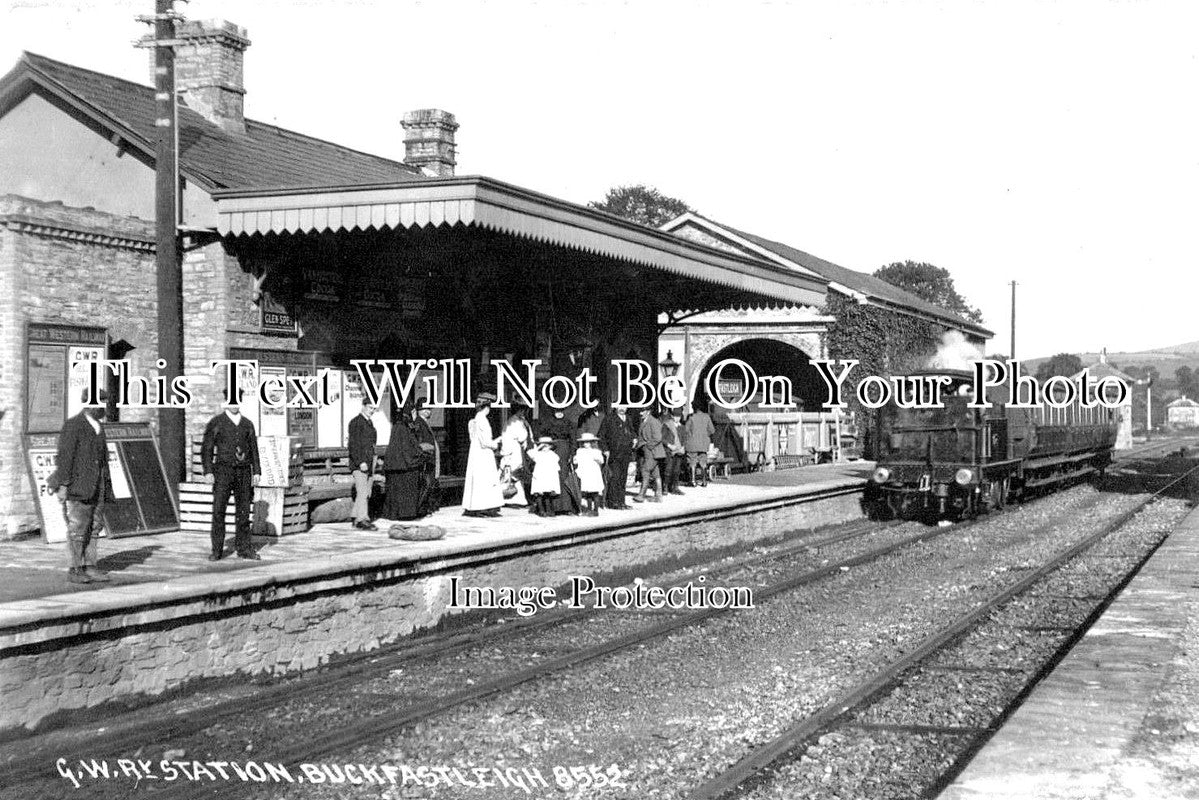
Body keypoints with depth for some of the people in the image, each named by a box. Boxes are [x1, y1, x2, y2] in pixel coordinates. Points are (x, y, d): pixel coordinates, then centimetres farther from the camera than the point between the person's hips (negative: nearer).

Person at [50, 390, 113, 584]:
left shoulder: (98, 427, 15)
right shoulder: (73, 426, -9)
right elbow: (64, 456, -13)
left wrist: (106, 486, 16)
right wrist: (63, 485, -17)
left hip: (96, 487, 8)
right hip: (78, 485, -8)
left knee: (94, 527, 6)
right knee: (77, 528, -4)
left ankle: (89, 567, 10)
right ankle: (75, 570, 1)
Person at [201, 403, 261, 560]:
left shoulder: (247, 424, 11)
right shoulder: (215, 423, 1)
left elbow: (253, 450, 13)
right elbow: (206, 449, -2)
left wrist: (256, 472, 4)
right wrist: (208, 472, -11)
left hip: (243, 472, 3)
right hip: (223, 470, -3)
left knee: (243, 512, 4)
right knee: (218, 511, -5)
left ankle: (244, 549, 11)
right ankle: (217, 550, -1)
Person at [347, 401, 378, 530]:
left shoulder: (369, 422, 18)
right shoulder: (356, 422, -10)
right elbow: (353, 444, -16)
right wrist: (360, 462, -22)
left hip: (369, 463, 9)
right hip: (359, 463, -9)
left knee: (367, 493, 7)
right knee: (362, 492, -12)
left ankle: (356, 518, 13)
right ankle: (361, 520, -12)